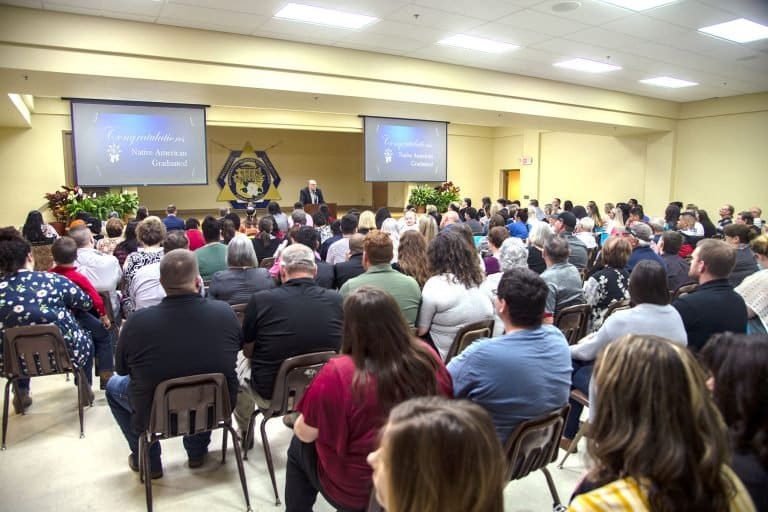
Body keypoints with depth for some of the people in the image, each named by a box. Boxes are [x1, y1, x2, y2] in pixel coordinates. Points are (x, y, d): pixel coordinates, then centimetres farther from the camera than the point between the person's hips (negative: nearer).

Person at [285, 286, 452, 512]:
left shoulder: (338, 373, -28)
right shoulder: (427, 357, -15)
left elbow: (304, 433, -13)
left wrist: (300, 425, 10)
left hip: (355, 493, -4)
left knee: (299, 446, 24)